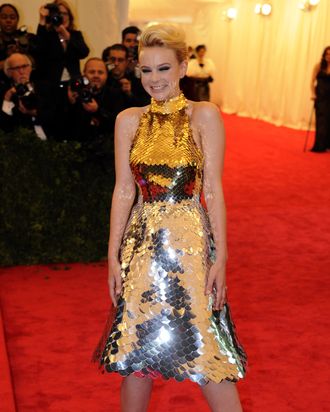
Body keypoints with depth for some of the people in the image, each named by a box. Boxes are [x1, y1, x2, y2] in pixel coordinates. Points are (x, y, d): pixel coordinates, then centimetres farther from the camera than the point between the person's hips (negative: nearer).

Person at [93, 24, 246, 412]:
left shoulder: (204, 115, -4)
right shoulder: (128, 120, 5)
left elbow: (213, 189, -6)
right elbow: (123, 190, 4)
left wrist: (220, 257, -9)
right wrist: (114, 256, 2)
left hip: (191, 241, -3)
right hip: (142, 243, 3)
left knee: (205, 347, -1)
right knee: (136, 348, 10)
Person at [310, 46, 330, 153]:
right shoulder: (319, 66, -1)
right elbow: (313, 81, -4)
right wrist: (313, 94, -15)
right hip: (321, 96, -2)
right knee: (321, 120, -4)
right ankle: (319, 146, -1)